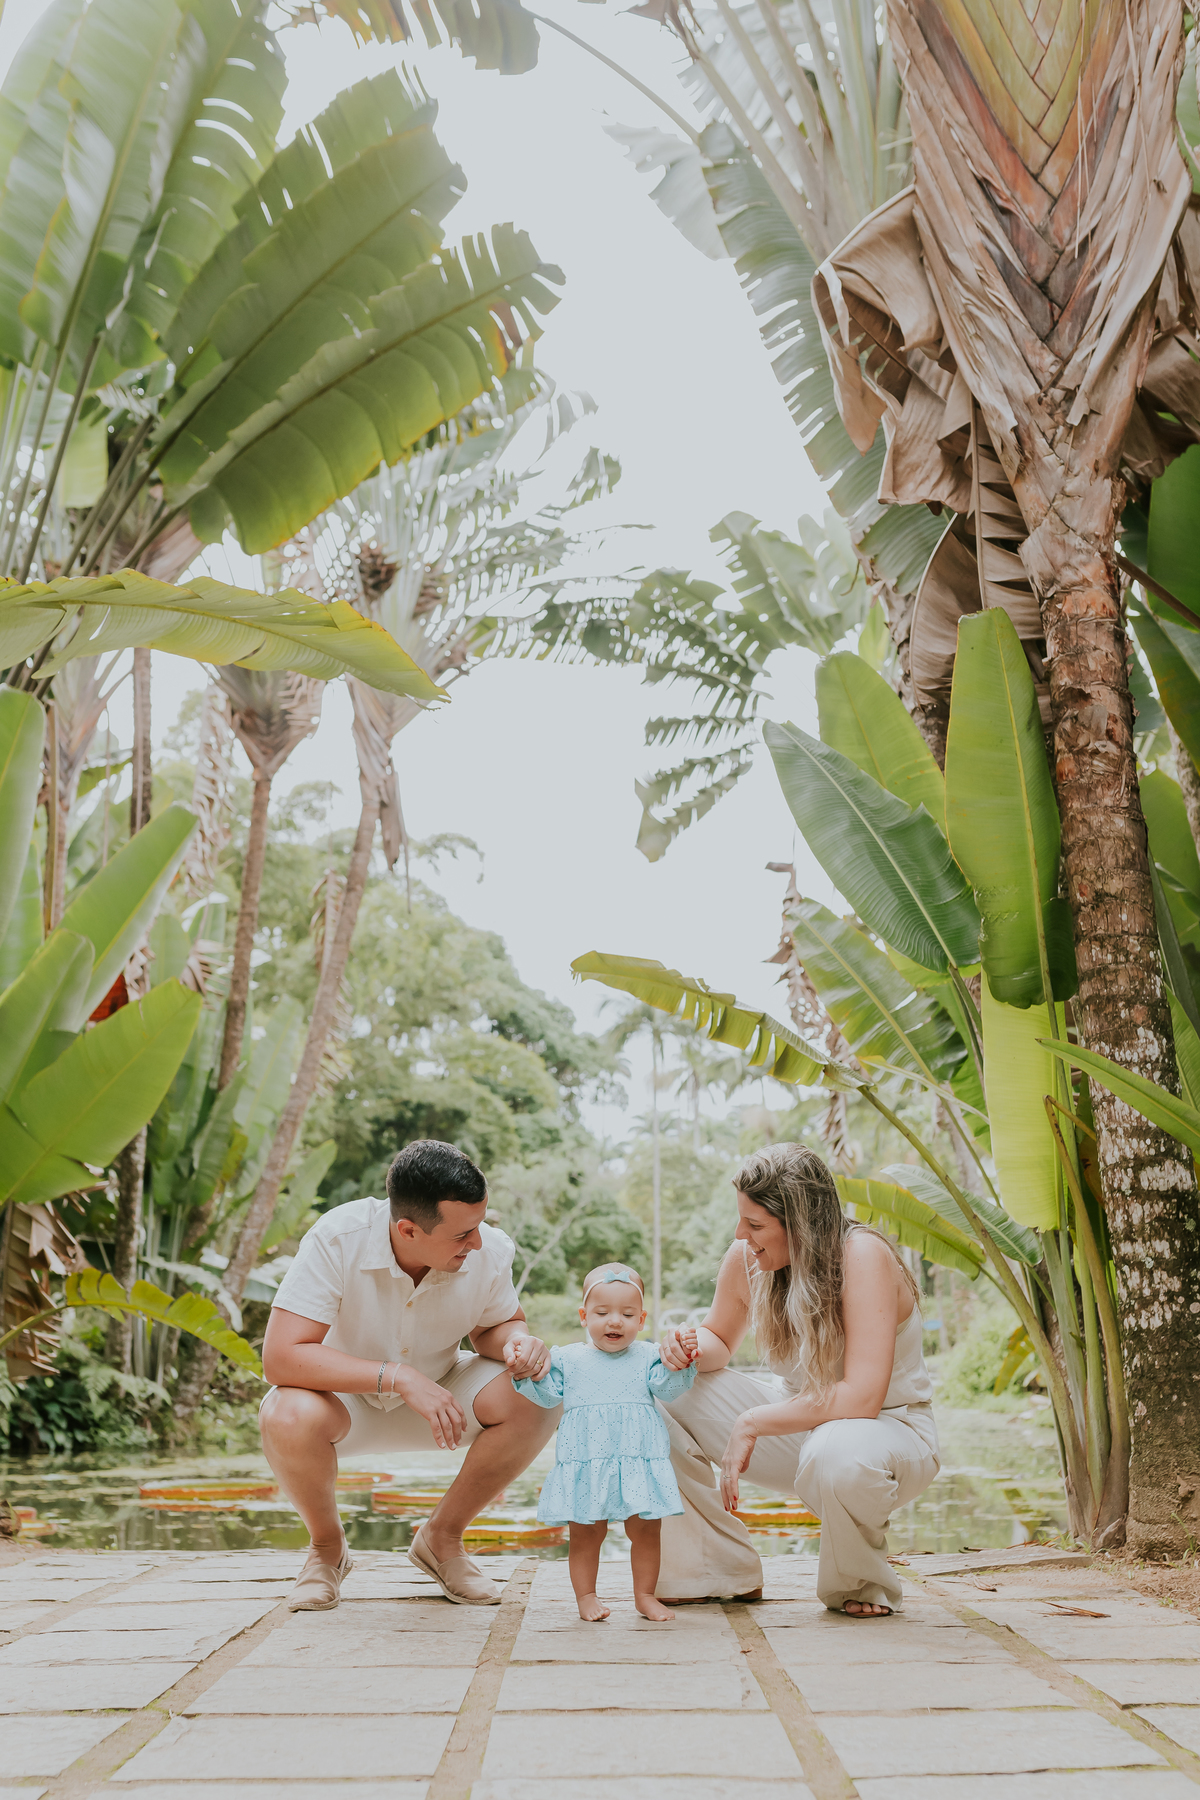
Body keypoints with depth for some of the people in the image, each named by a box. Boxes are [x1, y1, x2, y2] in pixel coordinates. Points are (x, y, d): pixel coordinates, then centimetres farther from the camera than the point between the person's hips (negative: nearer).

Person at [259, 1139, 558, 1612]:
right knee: (288, 1417, -37)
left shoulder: (490, 1250, -21)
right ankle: (327, 1547, -3)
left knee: (533, 1401, -24)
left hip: (437, 1390, 3)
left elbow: (497, 1324, 0)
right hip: (345, 1394, -3)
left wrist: (517, 1342, -27)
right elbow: (281, 1357, -35)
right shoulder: (336, 1240, -32)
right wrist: (400, 1377, -41)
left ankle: (442, 1537, 1)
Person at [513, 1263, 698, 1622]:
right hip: (585, 1462, 0)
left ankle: (645, 1595, 18)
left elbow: (667, 1390, -2)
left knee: (645, 1528, 3)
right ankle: (585, 1596, 17)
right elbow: (550, 1396, 9)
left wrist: (678, 1363, -18)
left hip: (640, 1460, 0)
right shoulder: (568, 1359, 9)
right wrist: (535, 1374, -9)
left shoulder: (647, 1357, 8)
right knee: (586, 1532, 3)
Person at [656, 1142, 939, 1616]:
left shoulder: (863, 1256, -28)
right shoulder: (745, 1259, -10)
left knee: (838, 1456, -42)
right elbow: (719, 1340, 10)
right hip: (802, 1422, 6)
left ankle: (860, 1585, -6)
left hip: (891, 1431, -6)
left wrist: (752, 1423, -29)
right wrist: (690, 1348, -15)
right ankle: (717, 1571, 4)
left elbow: (862, 1398, -35)